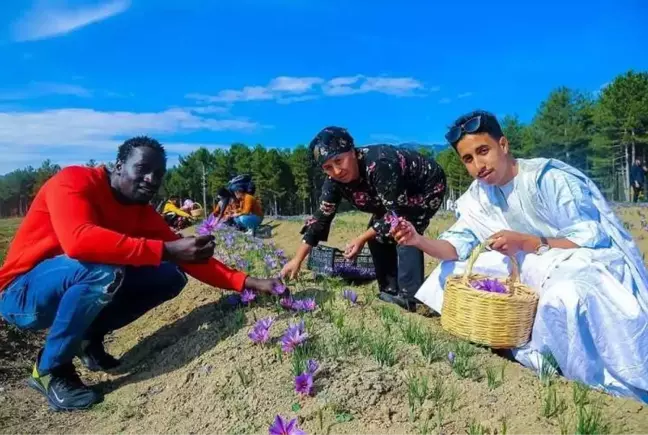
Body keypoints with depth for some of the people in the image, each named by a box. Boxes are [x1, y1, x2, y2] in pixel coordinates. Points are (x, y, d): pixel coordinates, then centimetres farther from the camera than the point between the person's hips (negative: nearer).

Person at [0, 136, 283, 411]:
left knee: (171, 276, -8)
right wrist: (166, 251, -44)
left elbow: (187, 257, -7)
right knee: (103, 270, -37)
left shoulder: (143, 213, -3)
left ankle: (89, 338, 6)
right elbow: (79, 241, -40)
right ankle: (50, 369, -13)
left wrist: (247, 282, -18)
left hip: (78, 290, 6)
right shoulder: (74, 181, -21)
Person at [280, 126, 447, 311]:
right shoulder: (334, 181, -15)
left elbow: (396, 212, -33)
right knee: (376, 234, -3)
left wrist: (361, 239, -29)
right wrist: (298, 260, -11)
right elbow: (321, 217, -11)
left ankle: (411, 298, -16)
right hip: (396, 197, 8)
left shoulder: (379, 165, -39)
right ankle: (391, 292, 9)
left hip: (428, 187, -7)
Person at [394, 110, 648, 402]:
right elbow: (458, 245, -4)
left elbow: (594, 238, -21)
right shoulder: (478, 195, 1)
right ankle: (531, 348, -5)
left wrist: (525, 243, -30)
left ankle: (597, 379, -10)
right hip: (533, 272, 7)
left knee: (565, 297, -41)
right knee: (452, 270, -4)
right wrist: (419, 241, -23)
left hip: (588, 263, -7)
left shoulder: (548, 177, -21)